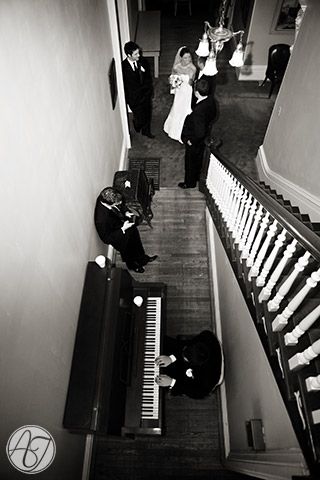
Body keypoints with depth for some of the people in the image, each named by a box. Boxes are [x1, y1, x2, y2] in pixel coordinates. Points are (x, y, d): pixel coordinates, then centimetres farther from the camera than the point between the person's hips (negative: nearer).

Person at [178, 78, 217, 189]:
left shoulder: (198, 111, -40)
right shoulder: (211, 99, -15)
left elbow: (200, 133, -35)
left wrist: (191, 141, -19)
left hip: (194, 140, -8)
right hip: (203, 138, 8)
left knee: (191, 162, 17)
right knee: (199, 159, 30)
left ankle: (190, 183, 40)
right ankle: (197, 176, 54)